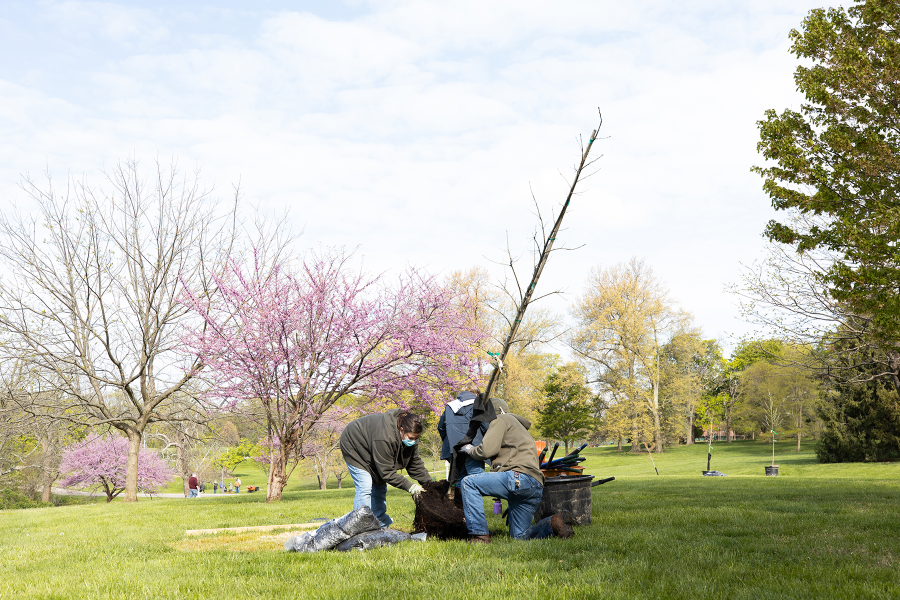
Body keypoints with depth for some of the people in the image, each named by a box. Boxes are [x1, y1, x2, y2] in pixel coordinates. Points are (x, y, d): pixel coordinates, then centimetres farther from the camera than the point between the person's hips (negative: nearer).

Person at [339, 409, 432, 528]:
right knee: (365, 487, -18)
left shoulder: (409, 435, -17)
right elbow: (386, 472, -36)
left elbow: (415, 463, -6)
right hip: (353, 447, -8)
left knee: (379, 487, 8)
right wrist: (410, 487, -36)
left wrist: (428, 483, -14)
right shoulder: (384, 437, -43)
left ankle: (382, 525, 16)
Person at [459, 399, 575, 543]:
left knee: (468, 483, -11)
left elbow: (487, 449, -7)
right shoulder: (519, 427, 38)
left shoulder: (501, 419, 8)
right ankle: (556, 522, -2)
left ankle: (480, 536, -17)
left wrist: (471, 450, 13)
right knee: (520, 536, 15)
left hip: (520, 477, -10)